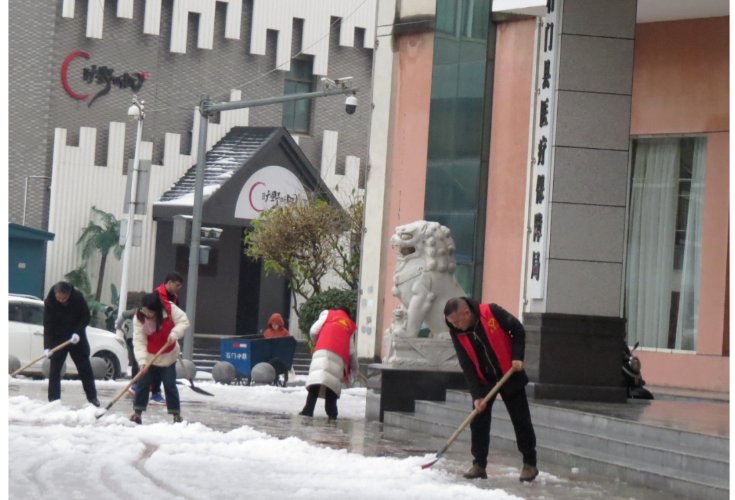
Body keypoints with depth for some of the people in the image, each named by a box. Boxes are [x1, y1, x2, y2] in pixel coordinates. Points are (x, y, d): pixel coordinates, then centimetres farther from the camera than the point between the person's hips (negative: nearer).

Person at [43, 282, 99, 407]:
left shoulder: (78, 297, -14)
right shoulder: (49, 302, -17)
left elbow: (86, 316, -5)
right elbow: (47, 326, -19)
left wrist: (78, 332, -19)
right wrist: (47, 346, -28)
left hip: (77, 338, 1)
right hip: (58, 339, -1)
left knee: (85, 368, 5)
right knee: (54, 369, -4)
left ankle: (92, 397, 13)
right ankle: (53, 399, 1)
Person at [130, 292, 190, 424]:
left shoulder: (170, 309, -20)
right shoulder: (139, 317, -18)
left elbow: (184, 322, -11)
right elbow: (139, 341, -22)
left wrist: (174, 334, -29)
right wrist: (142, 361, -32)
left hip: (168, 355, -1)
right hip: (149, 356, 1)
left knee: (170, 384, 2)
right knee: (143, 383, -2)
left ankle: (176, 414, 12)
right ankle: (137, 412, 9)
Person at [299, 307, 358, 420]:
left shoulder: (328, 314, 19)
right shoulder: (350, 326, 26)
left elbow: (313, 331, 10)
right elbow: (351, 351, 21)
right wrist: (355, 368, 33)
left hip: (323, 351, -3)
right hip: (339, 357, 3)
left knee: (316, 377, -11)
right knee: (333, 382, 8)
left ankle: (308, 410, -22)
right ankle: (331, 412, -1)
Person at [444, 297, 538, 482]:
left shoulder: (492, 313, -21)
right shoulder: (457, 333, -12)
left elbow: (518, 330, -8)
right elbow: (467, 365, -12)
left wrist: (517, 356, -18)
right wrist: (477, 394, -18)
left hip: (509, 375, -3)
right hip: (483, 380, 3)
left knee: (521, 420, 0)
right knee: (478, 421, -4)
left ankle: (530, 464, 8)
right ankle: (479, 465, 3)